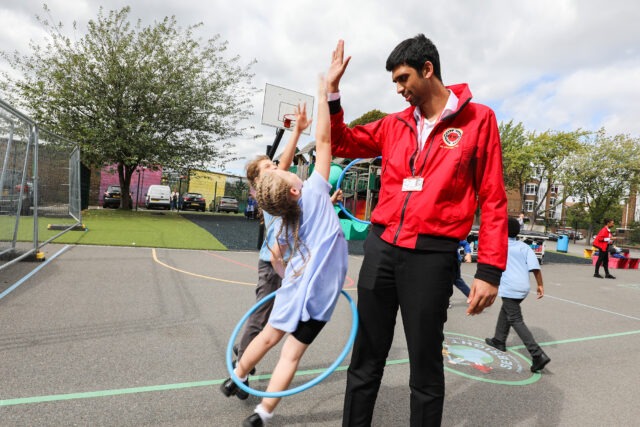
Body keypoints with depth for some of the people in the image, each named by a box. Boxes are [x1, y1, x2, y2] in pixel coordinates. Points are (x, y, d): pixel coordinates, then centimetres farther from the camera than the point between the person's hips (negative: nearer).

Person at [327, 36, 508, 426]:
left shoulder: (478, 119, 1)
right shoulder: (394, 125, 12)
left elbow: (493, 200, -2)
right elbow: (341, 144, 21)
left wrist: (490, 270, -7)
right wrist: (332, 90, 10)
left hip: (432, 255, -4)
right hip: (381, 248, 4)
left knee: (426, 366, 8)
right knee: (366, 359, 13)